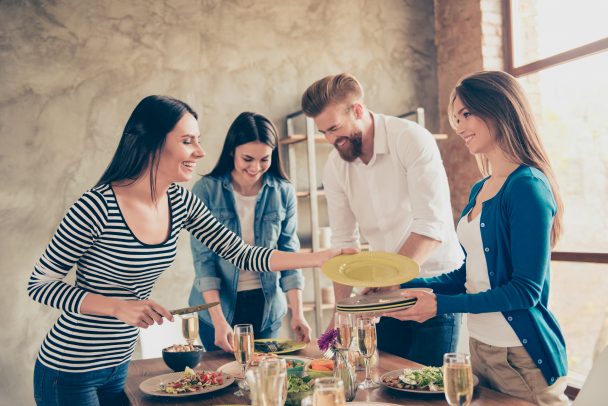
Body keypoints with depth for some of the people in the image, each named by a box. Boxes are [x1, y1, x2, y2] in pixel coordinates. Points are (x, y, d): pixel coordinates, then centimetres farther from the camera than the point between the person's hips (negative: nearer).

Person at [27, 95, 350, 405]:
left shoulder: (181, 202, -6)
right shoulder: (97, 207, -25)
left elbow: (239, 253, -2)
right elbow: (40, 285, -16)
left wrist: (319, 258, -7)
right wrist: (119, 307, -28)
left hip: (120, 363, 6)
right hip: (70, 372, -6)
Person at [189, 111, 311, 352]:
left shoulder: (283, 192, -4)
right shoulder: (206, 190, -11)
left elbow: (289, 253, -2)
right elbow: (203, 258, -11)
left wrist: (297, 312, -10)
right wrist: (219, 320, -19)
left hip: (267, 307, 2)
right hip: (217, 306, -2)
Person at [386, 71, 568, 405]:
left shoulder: (528, 186, -17)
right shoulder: (480, 190, 7)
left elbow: (526, 290, -19)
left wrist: (440, 305, -21)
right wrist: (401, 286, 3)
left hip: (522, 354, -8)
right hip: (479, 348, 8)